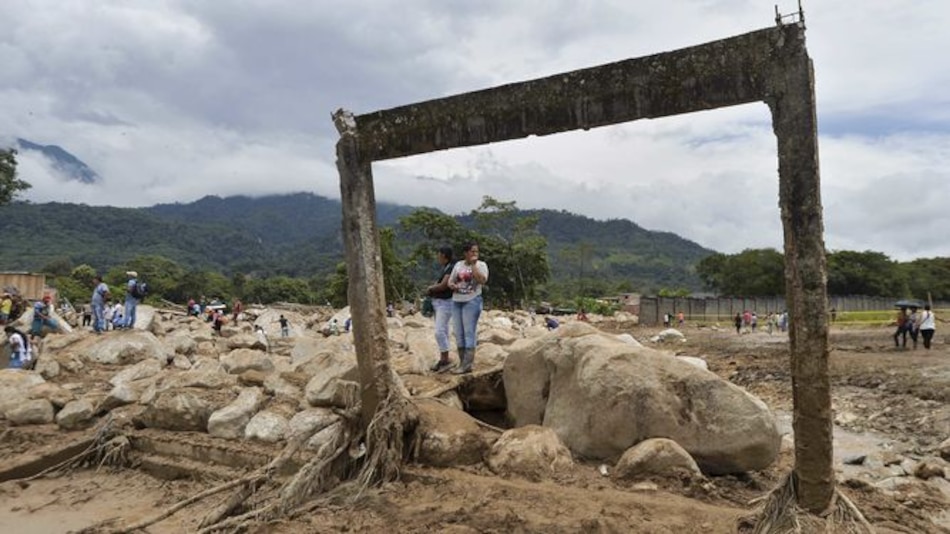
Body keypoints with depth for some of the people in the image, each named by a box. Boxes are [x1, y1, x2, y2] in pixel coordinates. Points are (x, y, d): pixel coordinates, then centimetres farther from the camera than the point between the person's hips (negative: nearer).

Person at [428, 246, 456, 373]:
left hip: (446, 303, -9)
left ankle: (446, 360, -5)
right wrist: (431, 288, -4)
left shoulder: (452, 268, -18)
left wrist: (431, 288, -5)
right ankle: (442, 360, 15)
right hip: (437, 302, 9)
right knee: (443, 332, 10)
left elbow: (443, 285, -23)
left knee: (439, 332, -14)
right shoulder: (442, 268, 12)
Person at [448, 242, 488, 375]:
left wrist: (474, 265, -14)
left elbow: (482, 280, -18)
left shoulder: (481, 265, 0)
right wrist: (453, 286, -7)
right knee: (458, 333, 7)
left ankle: (467, 364, -8)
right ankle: (463, 362, 16)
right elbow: (450, 282, 16)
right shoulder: (458, 265, 12)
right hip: (456, 301, 5)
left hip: (472, 301, -5)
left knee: (469, 332, -9)